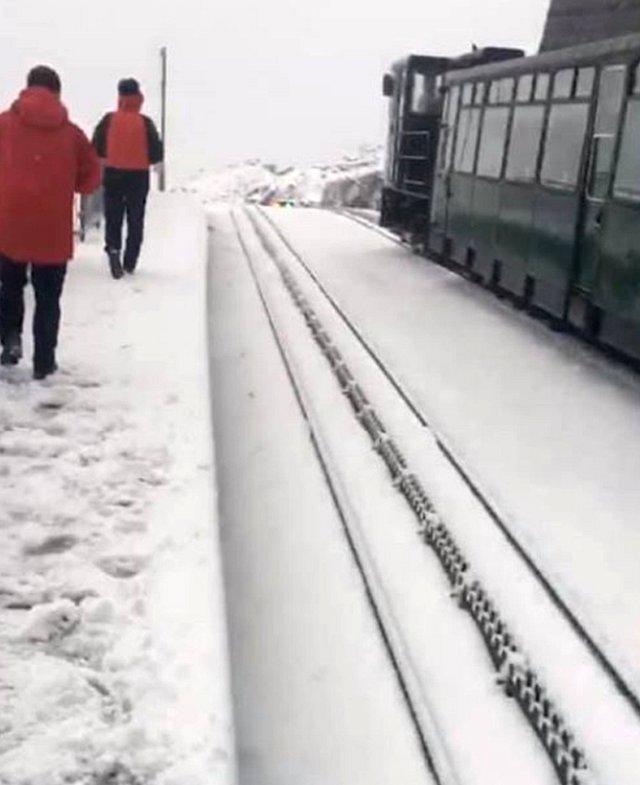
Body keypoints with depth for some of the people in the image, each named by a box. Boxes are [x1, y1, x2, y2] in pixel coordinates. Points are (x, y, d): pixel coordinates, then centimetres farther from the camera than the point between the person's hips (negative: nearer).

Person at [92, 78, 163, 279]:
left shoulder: (109, 120, -7)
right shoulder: (145, 123, -10)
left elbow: (96, 148, -2)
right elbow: (157, 153, -8)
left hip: (113, 175, 1)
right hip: (138, 177, 0)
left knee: (113, 217, 10)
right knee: (135, 220, 11)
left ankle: (113, 248, -15)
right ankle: (130, 262, 12)